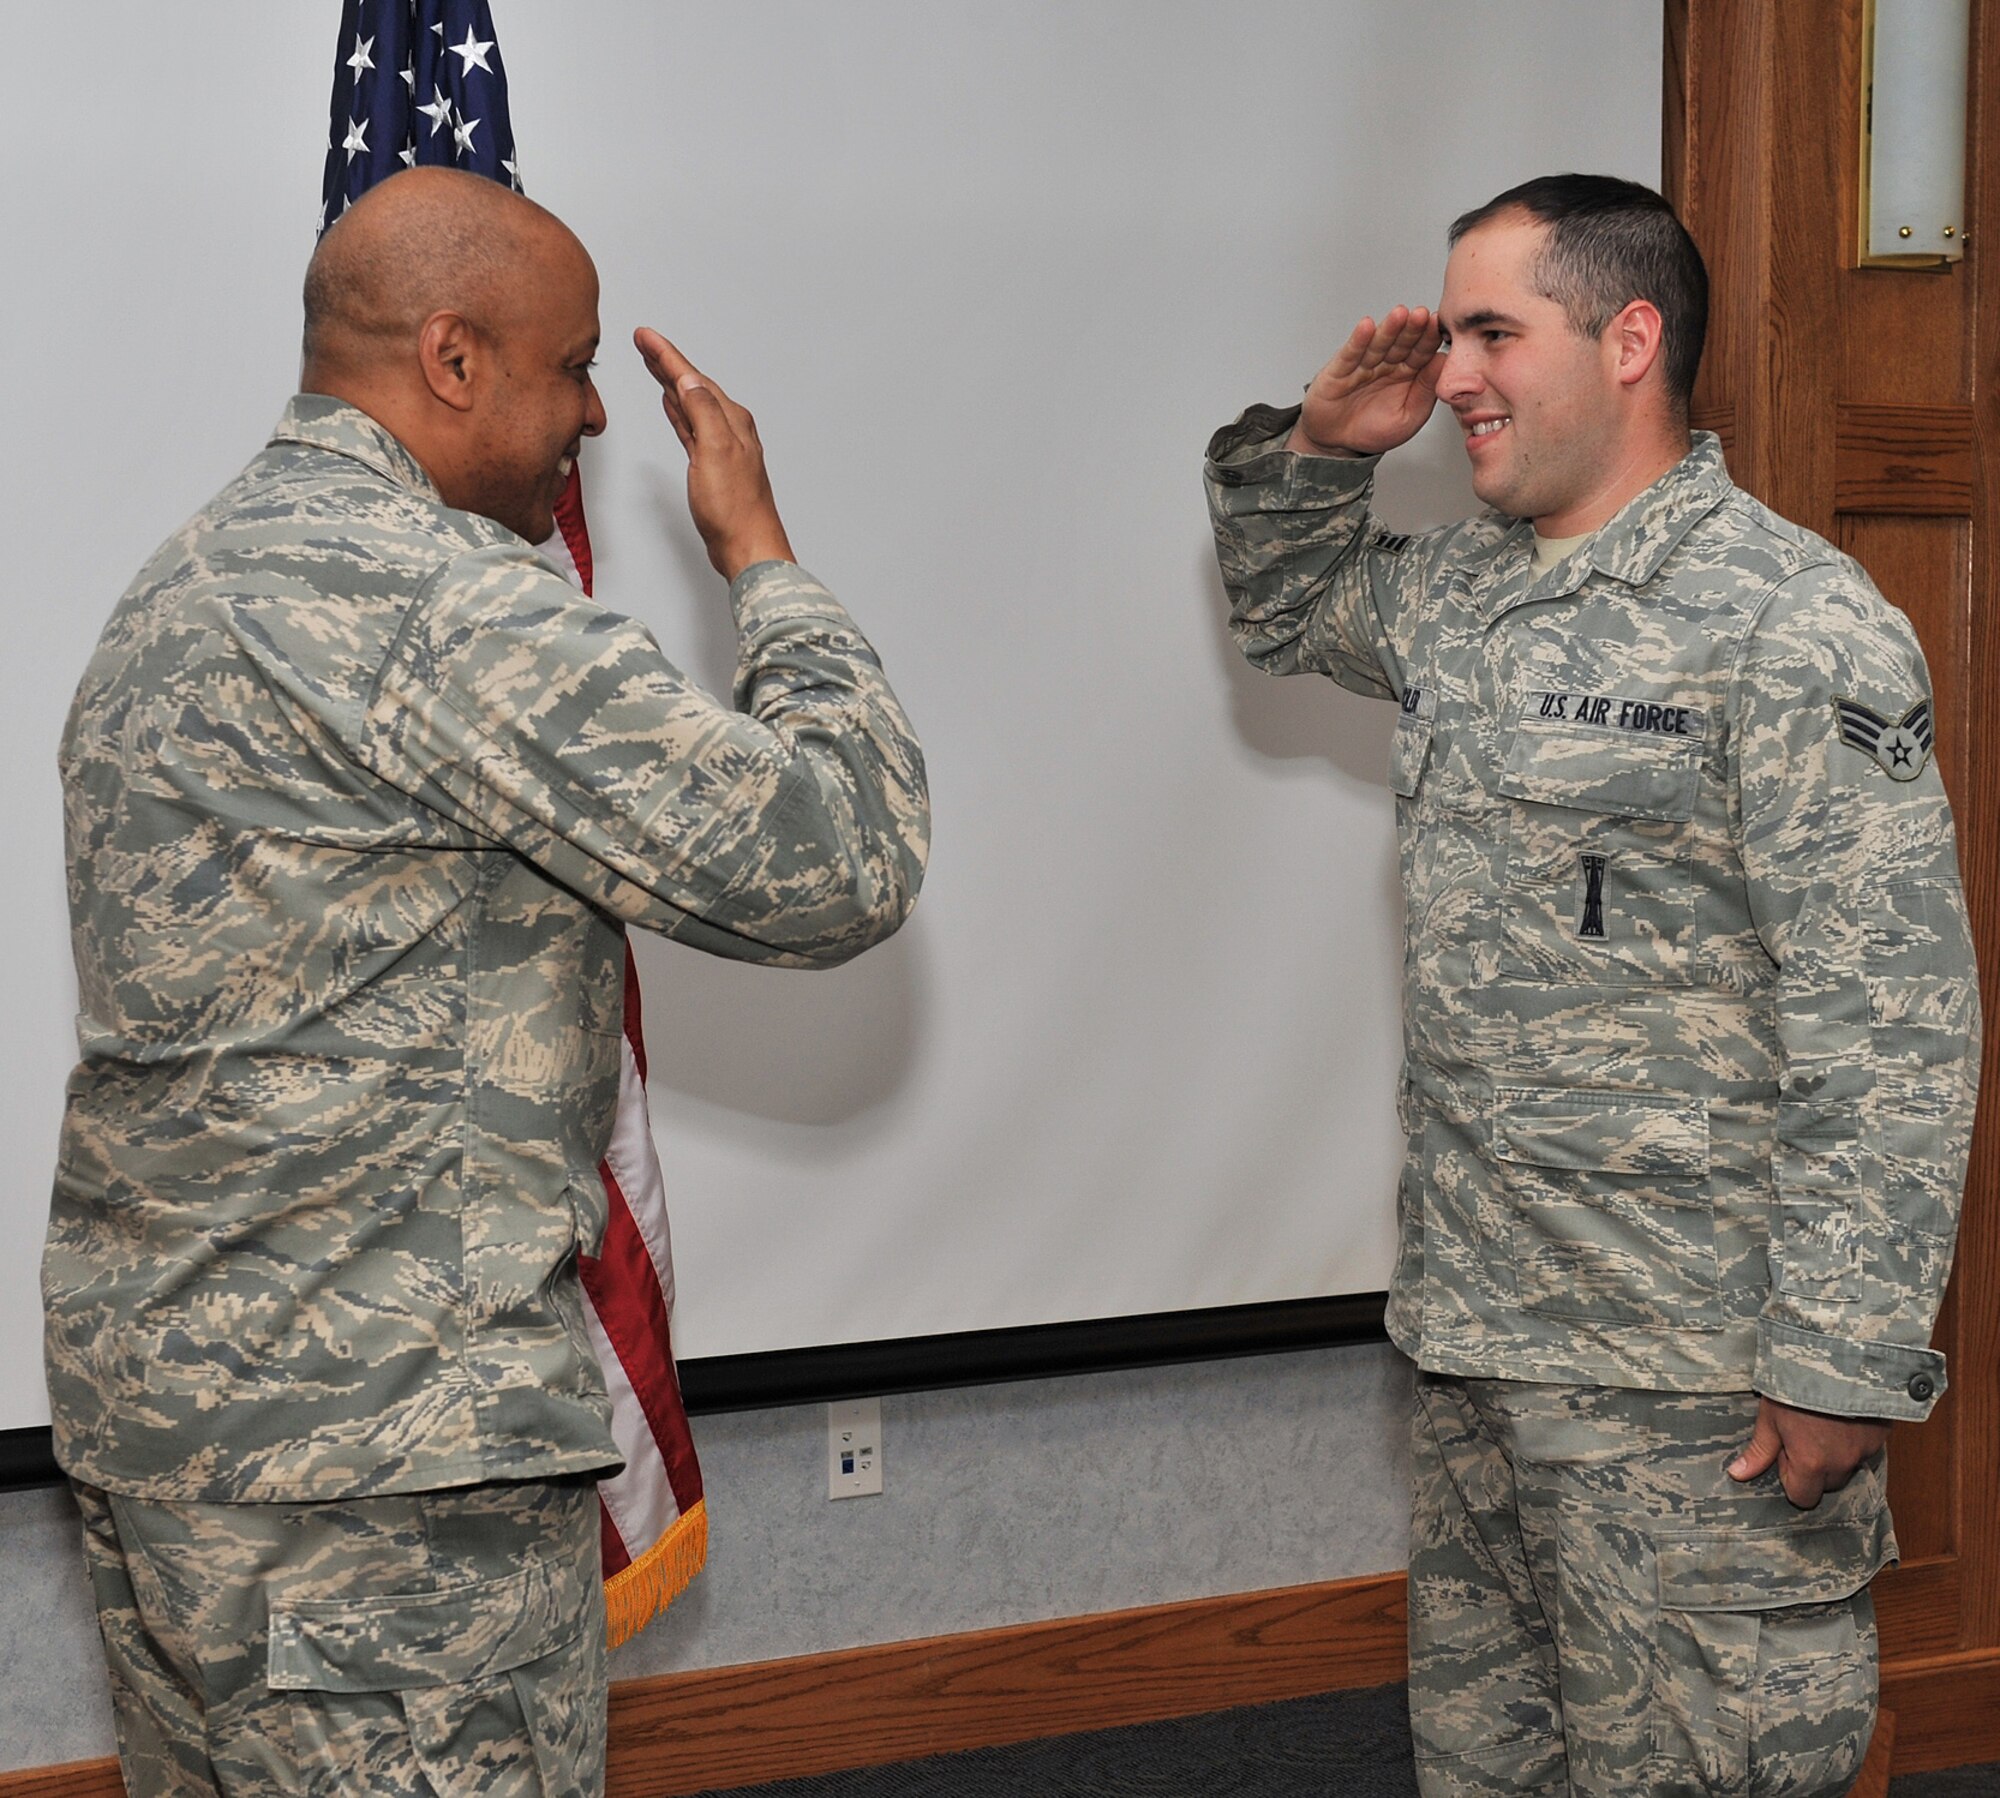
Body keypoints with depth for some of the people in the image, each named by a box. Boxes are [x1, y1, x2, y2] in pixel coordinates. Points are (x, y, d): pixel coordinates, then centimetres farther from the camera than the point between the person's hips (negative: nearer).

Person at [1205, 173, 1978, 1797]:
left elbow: (1893, 1029, -18)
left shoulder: (1791, 627, -15)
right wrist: (1321, 443, 12)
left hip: (1683, 1362, -8)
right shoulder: (1458, 596, 11)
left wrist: (1843, 1362, -21)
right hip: (1474, 1313, 8)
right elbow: (1284, 603, 34)